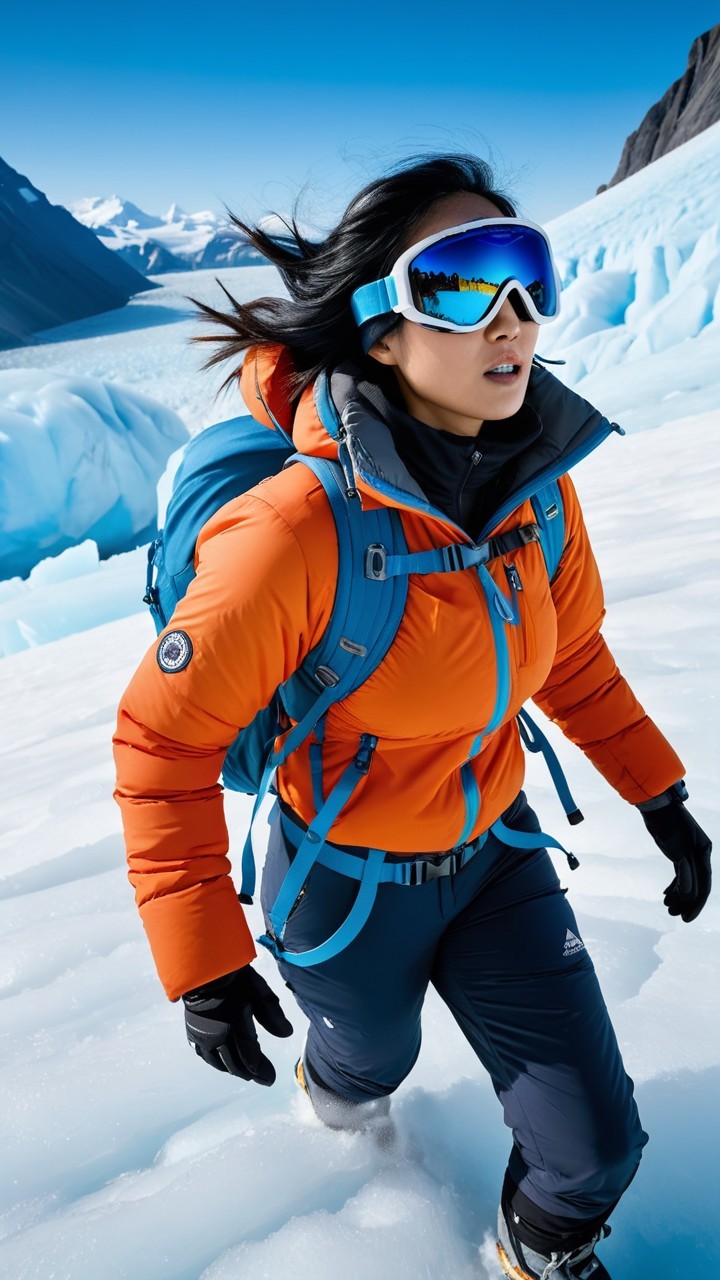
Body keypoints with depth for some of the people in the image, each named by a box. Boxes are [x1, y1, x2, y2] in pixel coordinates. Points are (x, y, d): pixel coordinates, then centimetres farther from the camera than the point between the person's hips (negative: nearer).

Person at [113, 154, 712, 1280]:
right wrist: (203, 966, -19)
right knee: (374, 1057, 28)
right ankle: (337, 1084, 68)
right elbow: (162, 742, -23)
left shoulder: (538, 485, -12)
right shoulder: (300, 532, -32)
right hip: (349, 883, -4)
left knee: (597, 1150, 9)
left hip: (495, 851, 4)